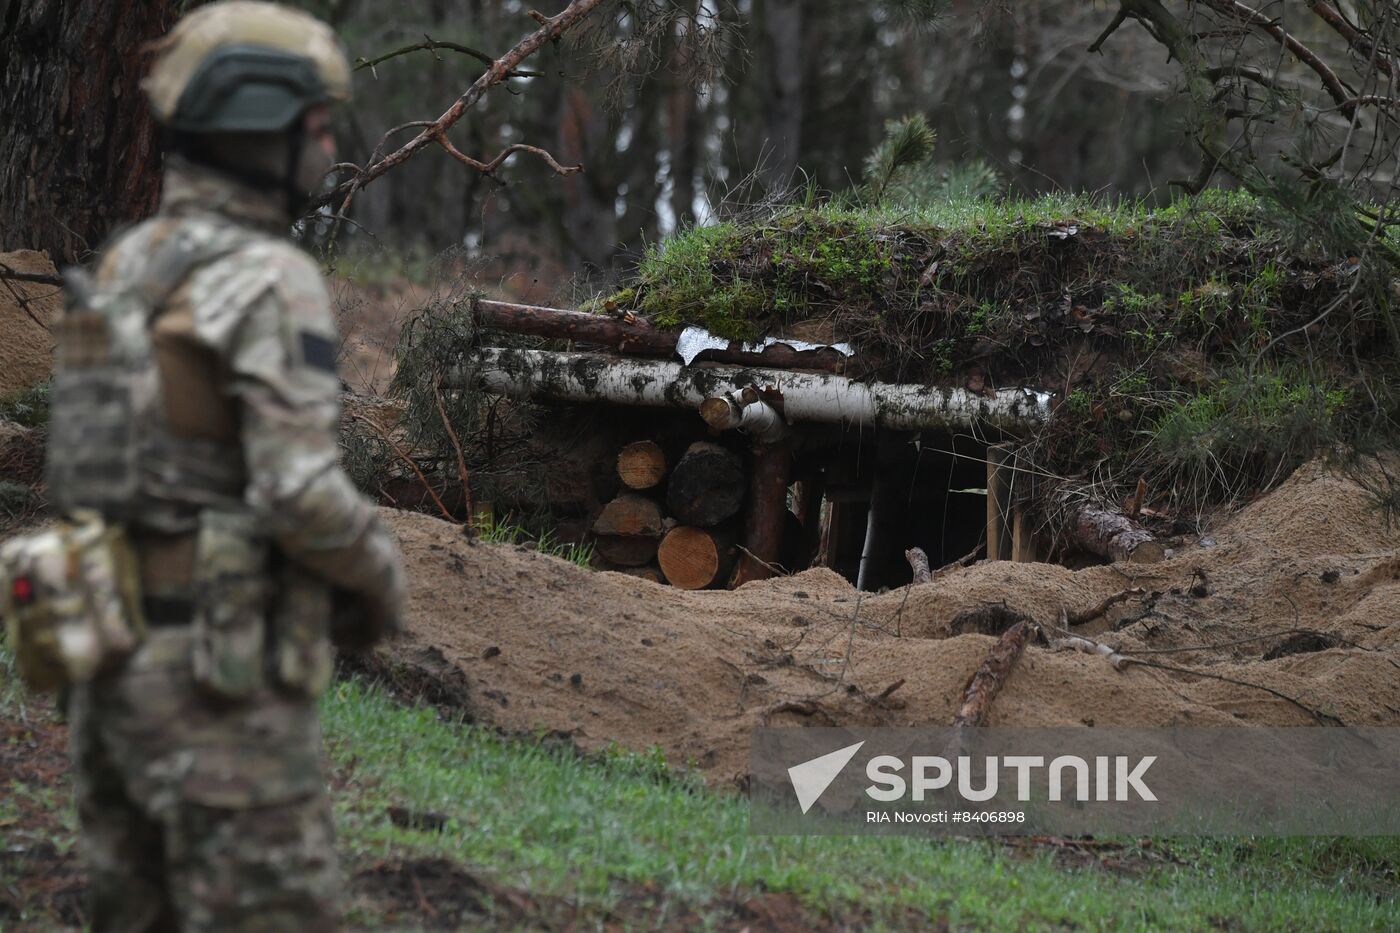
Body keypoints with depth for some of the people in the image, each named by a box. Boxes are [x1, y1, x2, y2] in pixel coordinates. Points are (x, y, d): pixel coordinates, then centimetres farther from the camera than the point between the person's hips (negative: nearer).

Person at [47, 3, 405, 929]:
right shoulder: (271, 280, -15)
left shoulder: (124, 271, 12)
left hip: (118, 665, 8)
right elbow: (301, 493, -23)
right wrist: (382, 578, -2)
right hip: (224, 681, -8)